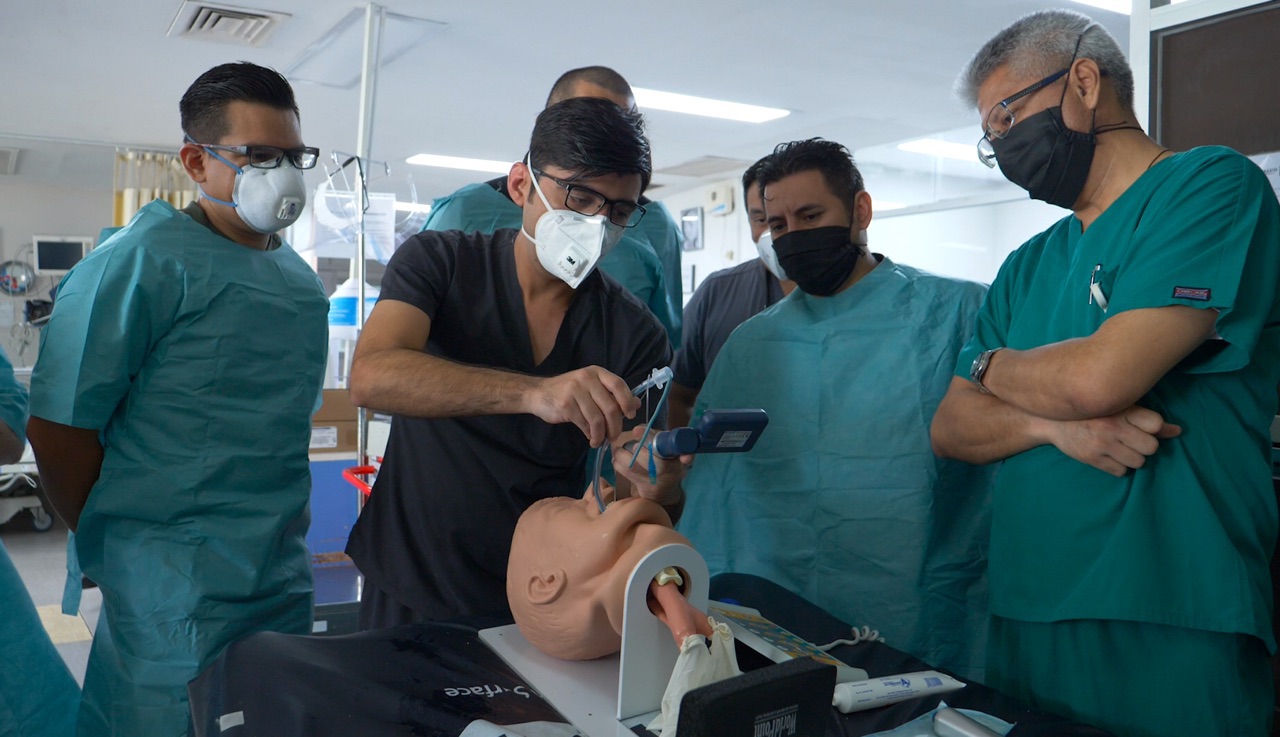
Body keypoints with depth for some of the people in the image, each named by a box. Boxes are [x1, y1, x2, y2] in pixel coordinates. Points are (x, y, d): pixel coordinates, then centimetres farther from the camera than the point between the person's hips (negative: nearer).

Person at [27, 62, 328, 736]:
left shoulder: (298, 275, 9)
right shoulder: (143, 261, -12)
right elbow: (57, 427, -13)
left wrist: (280, 541, 13)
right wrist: (117, 553, -3)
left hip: (285, 574, 7)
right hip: (179, 589, -7)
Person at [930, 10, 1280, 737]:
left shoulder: (1212, 185, -7)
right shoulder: (1028, 267, 13)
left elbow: (1097, 376, -20)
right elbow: (951, 429, 8)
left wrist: (991, 366, 1)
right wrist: (1055, 424, -12)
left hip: (1168, 628, -6)